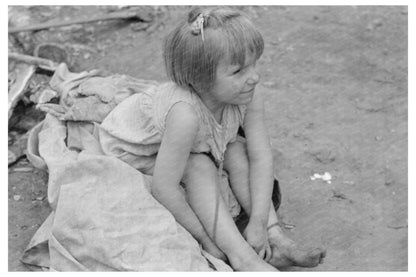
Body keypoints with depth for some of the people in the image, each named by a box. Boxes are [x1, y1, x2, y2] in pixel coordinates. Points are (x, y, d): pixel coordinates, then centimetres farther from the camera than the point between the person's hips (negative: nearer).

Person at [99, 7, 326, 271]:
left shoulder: (250, 99, -25)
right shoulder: (186, 114, -44)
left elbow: (262, 157, -21)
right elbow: (163, 188, -41)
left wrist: (258, 223, -28)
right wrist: (205, 238, -30)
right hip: (136, 148, -6)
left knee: (238, 150, -14)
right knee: (200, 168, -28)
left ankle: (274, 239, -12)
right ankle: (242, 258, -27)